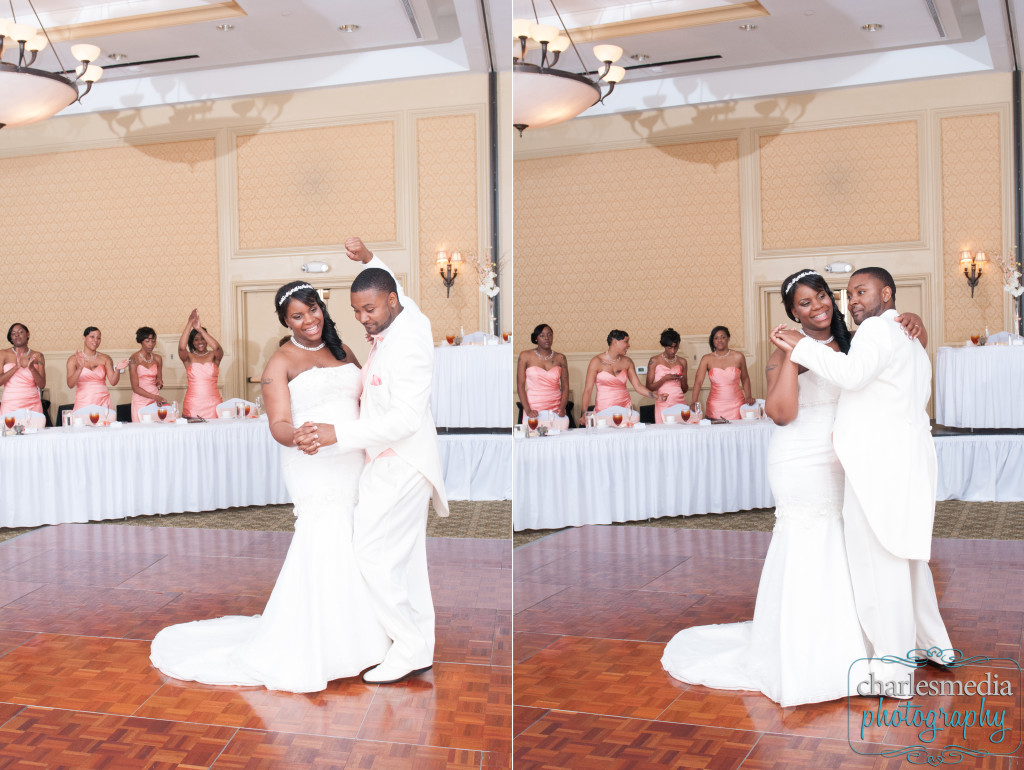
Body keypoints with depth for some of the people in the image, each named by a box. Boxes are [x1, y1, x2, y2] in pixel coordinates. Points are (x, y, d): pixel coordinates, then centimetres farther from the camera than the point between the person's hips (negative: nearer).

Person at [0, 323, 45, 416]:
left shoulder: (37, 356, 6)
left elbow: (42, 385, 1)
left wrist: (31, 368, -15)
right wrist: (16, 367, -16)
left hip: (32, 405, 1)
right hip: (10, 406, -1)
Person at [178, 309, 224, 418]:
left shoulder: (214, 356, 6)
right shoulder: (189, 357, 6)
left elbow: (217, 347, -15)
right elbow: (181, 347, -13)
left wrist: (200, 328, -18)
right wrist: (189, 323, -19)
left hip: (213, 403, 0)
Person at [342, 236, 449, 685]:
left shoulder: (406, 346, -24)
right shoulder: (407, 316, 5)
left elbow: (404, 420, -30)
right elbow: (393, 285, 30)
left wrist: (339, 436, -33)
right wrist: (368, 260, 17)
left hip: (399, 465, -11)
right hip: (398, 461, 11)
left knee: (374, 555, -9)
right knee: (406, 556, 13)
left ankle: (409, 649, -1)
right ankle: (421, 649, 20)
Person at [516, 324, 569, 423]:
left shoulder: (560, 358, 10)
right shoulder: (526, 356, 3)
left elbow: (565, 387, 9)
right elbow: (520, 386, 1)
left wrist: (562, 409, -7)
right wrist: (528, 410, -10)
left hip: (556, 409, 2)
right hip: (534, 409, -2)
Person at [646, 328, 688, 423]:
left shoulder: (682, 361, 13)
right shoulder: (655, 361, 2)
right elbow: (649, 387, -1)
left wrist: (683, 380, -3)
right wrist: (665, 379, -13)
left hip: (680, 403, 3)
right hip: (663, 404, -3)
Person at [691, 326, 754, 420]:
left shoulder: (738, 357, 1)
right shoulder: (707, 359, -1)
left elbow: (745, 378, 14)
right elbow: (698, 382, -9)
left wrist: (748, 397, 1)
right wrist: (694, 403, -22)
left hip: (736, 405, 0)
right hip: (715, 407, 0)